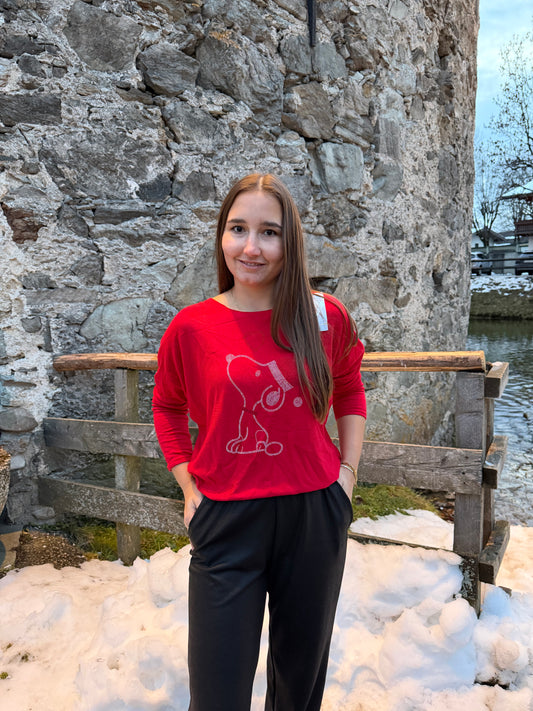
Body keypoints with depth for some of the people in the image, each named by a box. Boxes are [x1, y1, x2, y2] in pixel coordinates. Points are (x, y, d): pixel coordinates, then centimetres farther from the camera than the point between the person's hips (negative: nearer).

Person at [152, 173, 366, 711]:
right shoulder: (191, 327, -7)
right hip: (226, 523, -1)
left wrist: (348, 469, 4)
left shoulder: (326, 317, -5)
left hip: (315, 514, 2)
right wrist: (190, 490, 3)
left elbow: (349, 390, 13)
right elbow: (168, 408, 9)